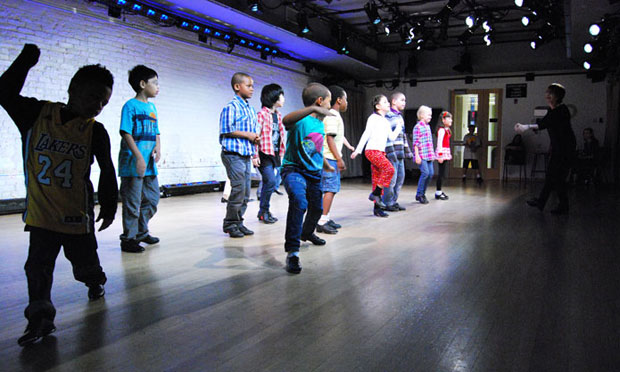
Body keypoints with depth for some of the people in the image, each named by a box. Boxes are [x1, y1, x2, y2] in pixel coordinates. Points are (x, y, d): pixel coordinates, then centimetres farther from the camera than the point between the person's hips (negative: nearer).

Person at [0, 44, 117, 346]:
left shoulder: (95, 131, -6)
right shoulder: (36, 114, -3)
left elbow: (107, 171, 0)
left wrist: (109, 205, 4)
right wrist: (24, 62, -18)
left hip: (77, 214, 0)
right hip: (41, 212, 0)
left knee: (85, 262, 15)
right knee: (38, 265, -1)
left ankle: (95, 281, 47)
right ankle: (40, 317, 11)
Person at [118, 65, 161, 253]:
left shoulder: (151, 107, 15)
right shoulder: (131, 105, -8)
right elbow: (126, 133, -15)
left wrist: (158, 146, -1)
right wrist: (139, 157, -21)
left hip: (149, 164, 8)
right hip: (132, 164, -8)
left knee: (152, 198, 15)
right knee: (132, 202, -2)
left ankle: (141, 231, 31)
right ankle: (128, 238, 10)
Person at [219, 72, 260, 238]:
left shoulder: (251, 109, 17)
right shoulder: (231, 107, -8)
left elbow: (256, 129, 24)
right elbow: (226, 130, -16)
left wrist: (256, 137, 2)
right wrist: (247, 135, -13)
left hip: (246, 155, 8)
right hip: (233, 154, -8)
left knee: (246, 192, 9)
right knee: (238, 189, -9)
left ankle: (238, 222, 20)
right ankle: (230, 224, 4)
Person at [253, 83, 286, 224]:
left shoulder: (278, 115, 15)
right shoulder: (262, 114, -11)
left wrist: (281, 154, 16)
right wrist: (255, 156, -18)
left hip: (274, 154, 8)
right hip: (264, 154, -8)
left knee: (268, 183, 11)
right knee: (270, 181, -13)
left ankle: (264, 212, 20)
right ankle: (263, 211, 1)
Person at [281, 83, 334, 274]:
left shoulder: (320, 125, 9)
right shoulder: (301, 120, -18)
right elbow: (286, 120, -44)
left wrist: (327, 166, 39)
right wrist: (312, 109, -52)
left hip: (314, 173, 9)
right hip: (294, 170, -8)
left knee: (316, 209, 22)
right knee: (299, 202, -35)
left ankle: (307, 233, 55)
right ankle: (292, 251, -28)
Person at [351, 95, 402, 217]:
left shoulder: (386, 122, 21)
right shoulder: (373, 118, -1)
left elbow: (392, 137, 15)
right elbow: (366, 134, -7)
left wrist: (398, 127, 13)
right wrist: (358, 150, -10)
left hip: (381, 152, 8)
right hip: (372, 150, -8)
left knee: (378, 178, 5)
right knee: (389, 169, -24)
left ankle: (377, 208, 6)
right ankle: (375, 194, -16)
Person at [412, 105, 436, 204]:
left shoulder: (428, 126, 18)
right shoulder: (417, 127, -7)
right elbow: (415, 143, -11)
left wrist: (432, 153, 21)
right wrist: (417, 155, -16)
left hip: (429, 155, 8)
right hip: (421, 155, -8)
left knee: (431, 173, 4)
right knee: (425, 172, -14)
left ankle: (423, 193, 16)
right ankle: (419, 194, -2)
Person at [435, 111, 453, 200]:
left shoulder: (447, 130, 17)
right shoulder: (442, 130, -12)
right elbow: (439, 143, -17)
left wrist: (448, 154, 19)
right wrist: (440, 155, -21)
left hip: (446, 153, 9)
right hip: (442, 152, -9)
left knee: (442, 173, 11)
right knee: (441, 173, -7)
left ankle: (439, 191, 16)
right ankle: (438, 193, -3)